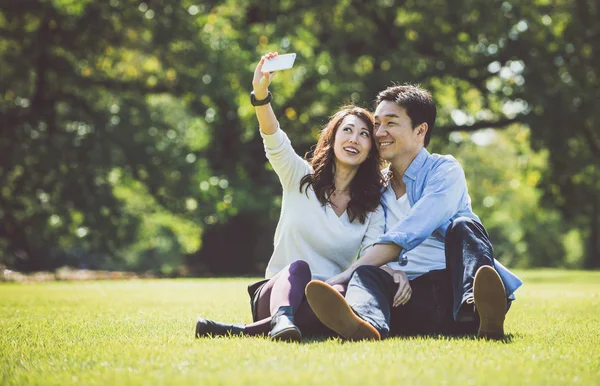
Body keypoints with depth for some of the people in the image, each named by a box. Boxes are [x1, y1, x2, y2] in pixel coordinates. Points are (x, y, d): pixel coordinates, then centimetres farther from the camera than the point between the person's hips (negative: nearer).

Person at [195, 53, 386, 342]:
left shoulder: (372, 207, 11)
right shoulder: (301, 178, 8)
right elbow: (274, 141, -11)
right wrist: (261, 94, -32)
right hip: (276, 291, 0)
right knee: (298, 267, -35)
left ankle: (244, 330, -42)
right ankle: (281, 318, -65)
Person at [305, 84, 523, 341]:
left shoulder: (444, 171, 3)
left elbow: (405, 236, -13)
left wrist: (340, 278, -20)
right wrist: (394, 274, -11)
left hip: (453, 290, -3)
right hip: (409, 299, 3)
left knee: (461, 225, -27)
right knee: (365, 275, -26)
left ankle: (479, 311, -57)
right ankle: (363, 324, -63)